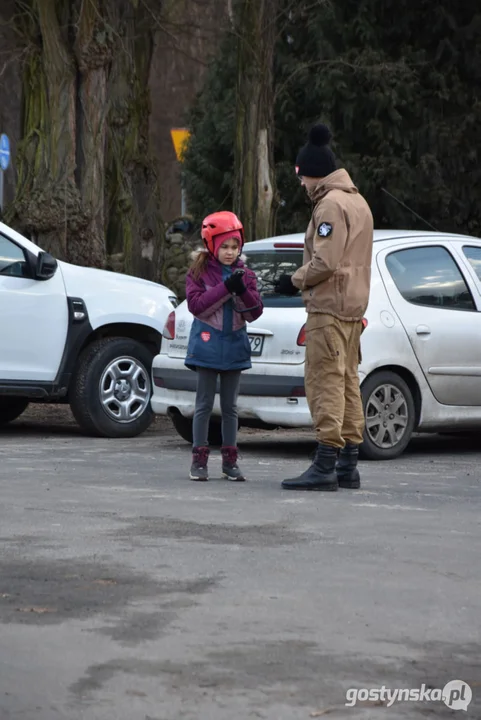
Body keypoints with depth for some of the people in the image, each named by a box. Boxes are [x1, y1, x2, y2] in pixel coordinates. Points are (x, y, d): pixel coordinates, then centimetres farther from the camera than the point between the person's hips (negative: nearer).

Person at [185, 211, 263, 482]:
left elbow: (255, 312, 0)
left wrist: (243, 291, -19)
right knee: (205, 404, 1)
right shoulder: (199, 273, -2)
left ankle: (230, 461, 13)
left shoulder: (245, 274, 6)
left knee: (230, 406, 9)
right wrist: (225, 288, -21)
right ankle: (200, 460, 5)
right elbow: (196, 304, -15)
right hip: (207, 345, -3)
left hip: (234, 346, 3)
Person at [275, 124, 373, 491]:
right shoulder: (358, 202, 18)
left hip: (329, 307, -10)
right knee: (347, 381, 12)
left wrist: (295, 280, -6)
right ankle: (348, 465, 15)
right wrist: (302, 280, 17)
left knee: (325, 381, -11)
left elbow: (325, 263, -21)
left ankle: (325, 465, -14)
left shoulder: (330, 205, -14)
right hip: (353, 306, 10)